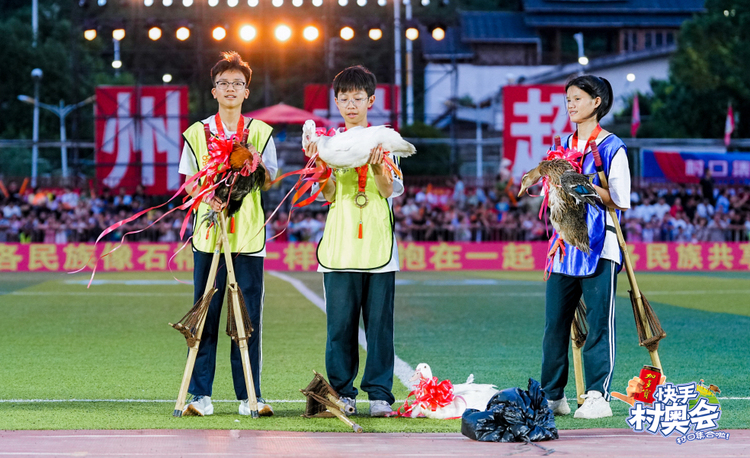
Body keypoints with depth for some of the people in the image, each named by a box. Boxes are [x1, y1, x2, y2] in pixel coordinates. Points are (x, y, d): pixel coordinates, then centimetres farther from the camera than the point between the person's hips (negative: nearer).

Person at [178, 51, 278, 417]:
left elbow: (269, 182, 7)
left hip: (248, 234, 0)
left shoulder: (260, 132, 10)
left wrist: (256, 161, -11)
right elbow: (189, 182, 8)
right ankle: (200, 394, 3)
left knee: (248, 316, -1)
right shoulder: (198, 132, 9)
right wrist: (208, 198, -12)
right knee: (205, 314, -1)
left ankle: (249, 395, 4)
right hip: (209, 232, 0)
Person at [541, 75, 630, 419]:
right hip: (565, 245, 6)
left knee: (599, 323, -5)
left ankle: (597, 396, -3)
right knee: (555, 323, 5)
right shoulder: (563, 147, 16)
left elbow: (621, 201, -8)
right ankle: (552, 395, 13)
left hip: (600, 246, -6)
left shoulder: (612, 148, -2)